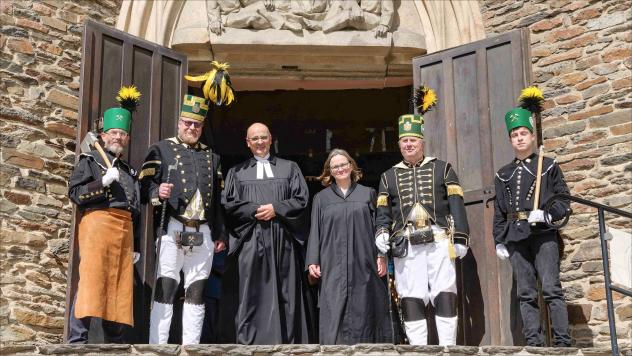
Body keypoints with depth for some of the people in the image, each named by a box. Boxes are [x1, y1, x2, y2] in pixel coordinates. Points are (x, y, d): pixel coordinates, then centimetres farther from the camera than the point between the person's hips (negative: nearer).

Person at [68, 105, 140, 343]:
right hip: (98, 221, -5)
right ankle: (77, 339, -14)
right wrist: (104, 182, -12)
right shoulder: (90, 160, 11)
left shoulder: (130, 171, 26)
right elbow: (75, 193, -2)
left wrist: (136, 246, 18)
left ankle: (114, 340, 6)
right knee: (91, 279, -13)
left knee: (121, 285, 2)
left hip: (125, 228, 6)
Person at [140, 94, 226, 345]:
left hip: (203, 234, 5)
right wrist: (158, 192, -23)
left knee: (197, 293, 5)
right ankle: (157, 346, -5)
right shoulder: (161, 150, 8)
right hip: (172, 231, -4)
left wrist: (220, 234, 14)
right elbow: (145, 185, -2)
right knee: (165, 290, -6)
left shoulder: (211, 156, 21)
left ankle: (191, 348, 9)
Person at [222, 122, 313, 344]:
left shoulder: (289, 168, 15)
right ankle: (250, 343, -1)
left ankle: (287, 342, 3)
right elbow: (228, 204, 4)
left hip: (283, 240, 0)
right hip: (251, 240, 0)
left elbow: (302, 199, 5)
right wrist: (255, 210, -10)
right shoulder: (237, 172, 15)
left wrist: (276, 208, -8)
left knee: (286, 295, -1)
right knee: (252, 294, -3)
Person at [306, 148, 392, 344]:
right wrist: (313, 261, -2)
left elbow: (378, 226, 7)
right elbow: (315, 231, 8)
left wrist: (382, 256, -2)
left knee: (362, 312, 0)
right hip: (333, 267, 0)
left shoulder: (368, 194, 10)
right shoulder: (321, 198, 11)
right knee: (334, 313, -3)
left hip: (363, 265, 0)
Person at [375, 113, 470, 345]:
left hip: (439, 241, -1)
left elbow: (456, 205, 6)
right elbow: (383, 211, 13)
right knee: (410, 298, -2)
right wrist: (381, 233, -7)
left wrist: (460, 238, -3)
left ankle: (448, 347, -4)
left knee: (445, 294, -7)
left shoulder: (442, 169, 12)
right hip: (406, 245, 2)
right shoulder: (388, 176, 18)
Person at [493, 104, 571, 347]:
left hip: (543, 233, -3)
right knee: (526, 294, 1)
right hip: (516, 237, 3)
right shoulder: (503, 174, 17)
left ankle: (562, 343, -9)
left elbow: (563, 200, 4)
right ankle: (534, 343, 1)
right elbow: (499, 212, 16)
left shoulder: (548, 166, 9)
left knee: (551, 288, -10)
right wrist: (499, 241, 9)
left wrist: (546, 214, -13)